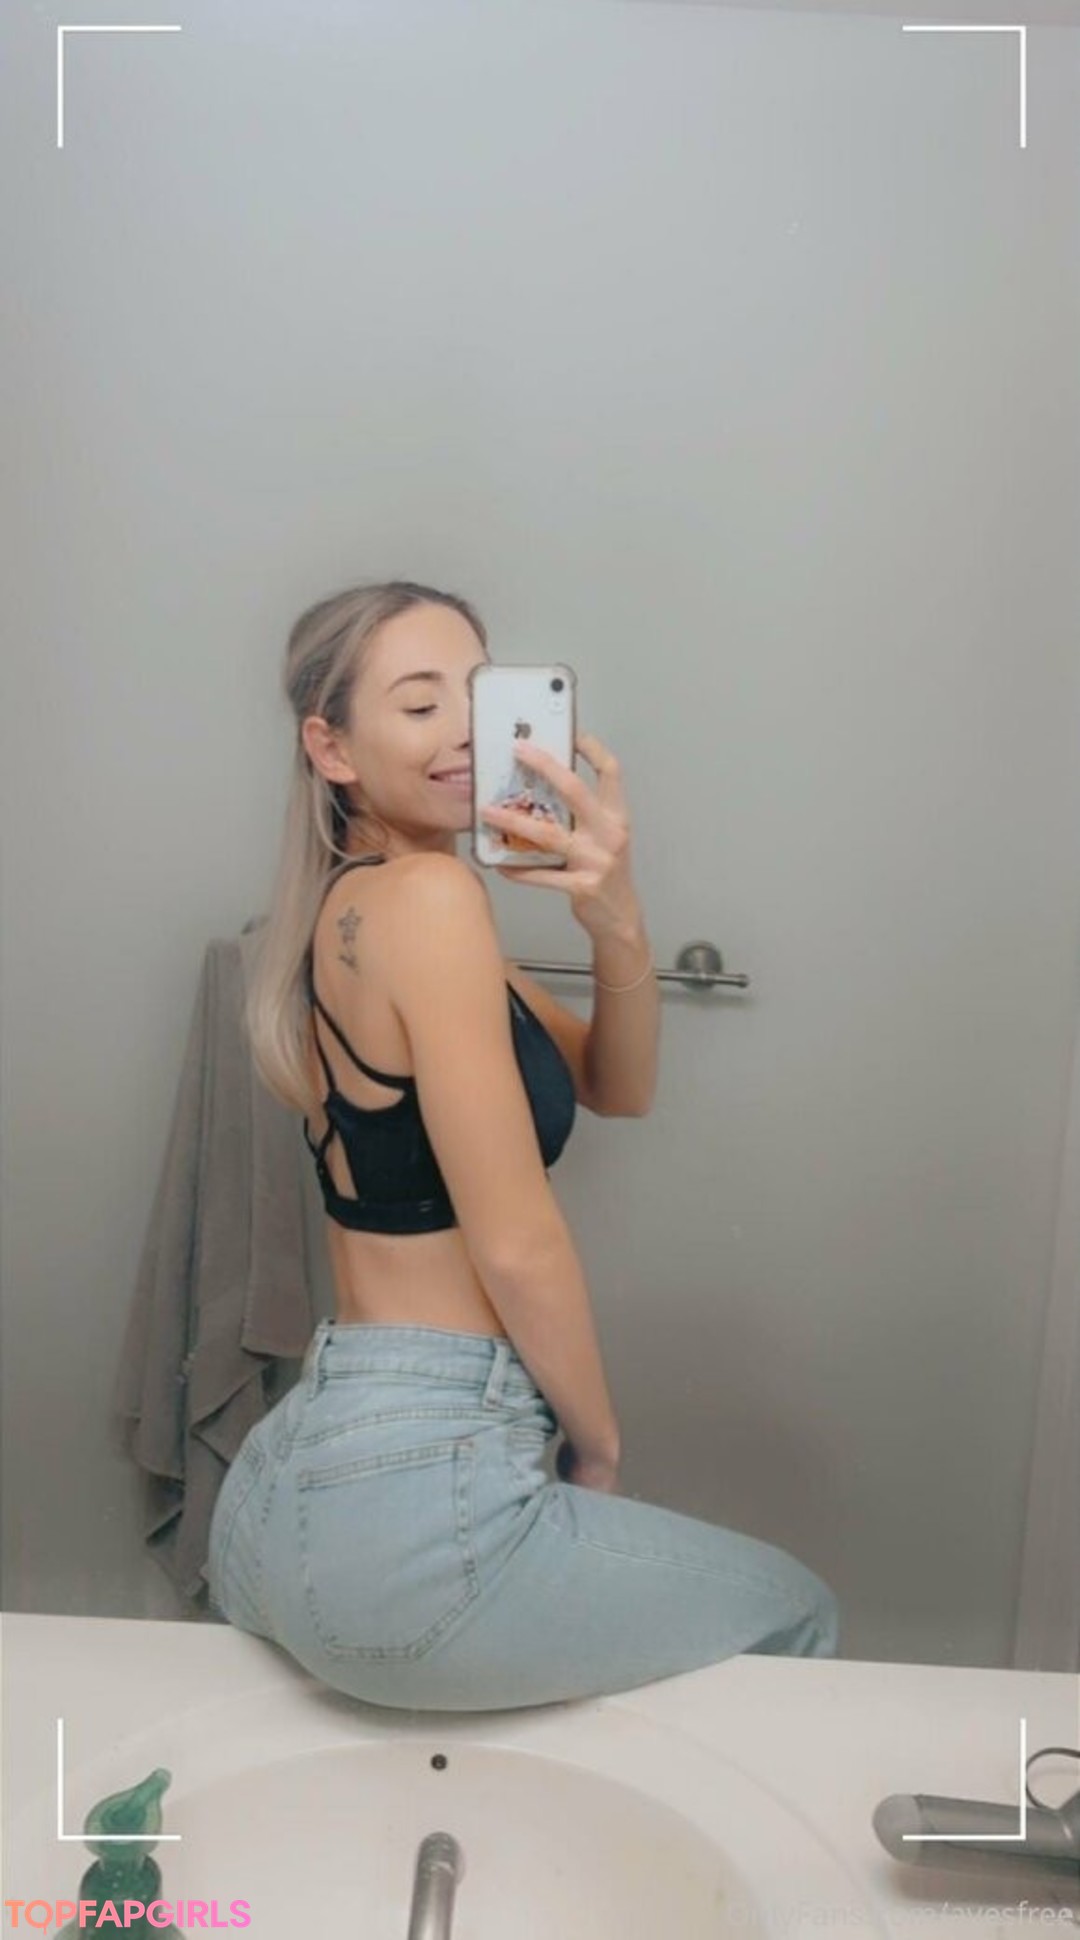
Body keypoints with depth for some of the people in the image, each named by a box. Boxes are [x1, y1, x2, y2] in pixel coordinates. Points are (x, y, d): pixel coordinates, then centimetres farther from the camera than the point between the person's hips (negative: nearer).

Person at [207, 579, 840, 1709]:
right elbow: (518, 1243, -17)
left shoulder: (349, 909, 13)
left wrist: (616, 924, -10)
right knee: (799, 1620, 15)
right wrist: (600, 1445, 0)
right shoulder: (428, 896, -16)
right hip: (414, 1493, -9)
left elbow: (616, 1090, 9)